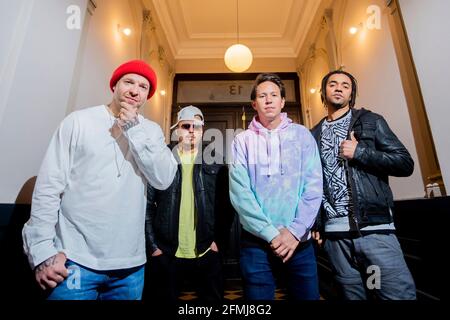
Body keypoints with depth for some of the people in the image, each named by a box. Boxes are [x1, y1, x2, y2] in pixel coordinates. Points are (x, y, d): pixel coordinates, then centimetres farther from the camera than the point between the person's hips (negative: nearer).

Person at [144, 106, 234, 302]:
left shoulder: (216, 165, 2)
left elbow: (226, 206, 3)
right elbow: (148, 205, -2)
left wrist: (219, 241, -2)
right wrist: (153, 245, -4)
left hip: (207, 255, 1)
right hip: (166, 256, 0)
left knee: (212, 298, 14)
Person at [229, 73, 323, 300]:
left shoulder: (302, 135, 4)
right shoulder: (242, 141, 0)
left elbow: (313, 186, -3)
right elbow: (239, 192, -9)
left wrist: (295, 230, -12)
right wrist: (271, 234, -13)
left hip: (299, 240, 2)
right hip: (256, 241, -1)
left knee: (307, 294, 12)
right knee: (258, 295, 10)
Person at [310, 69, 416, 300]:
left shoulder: (370, 121, 7)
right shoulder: (314, 135, 12)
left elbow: (405, 163, 1)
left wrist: (359, 152, -12)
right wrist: (315, 223, 10)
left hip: (373, 227, -1)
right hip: (334, 233, 2)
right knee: (352, 294, 11)